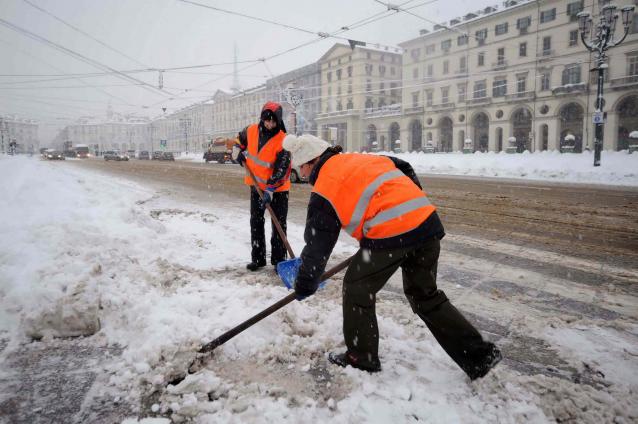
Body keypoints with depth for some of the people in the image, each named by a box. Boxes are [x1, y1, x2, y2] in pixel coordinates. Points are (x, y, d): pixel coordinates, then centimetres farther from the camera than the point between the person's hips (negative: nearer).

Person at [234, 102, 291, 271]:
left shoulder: (282, 141, -21)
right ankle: (257, 258, 20)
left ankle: (279, 259, 11)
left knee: (279, 225, 0)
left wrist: (270, 190, -28)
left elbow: (281, 169, -23)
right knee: (256, 222, 9)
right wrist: (237, 152, 1)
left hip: (278, 189, -5)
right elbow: (239, 140, 19)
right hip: (256, 185, 5)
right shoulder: (251, 131, -5)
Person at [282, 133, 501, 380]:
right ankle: (479, 355, 28)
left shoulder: (324, 188, 4)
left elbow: (318, 244, 5)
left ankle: (362, 359, 26)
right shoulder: (364, 158, 23)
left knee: (357, 289, 15)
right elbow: (407, 172, 27)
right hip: (427, 222, 8)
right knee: (425, 295, 23)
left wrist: (305, 285, 17)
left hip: (390, 234, -8)